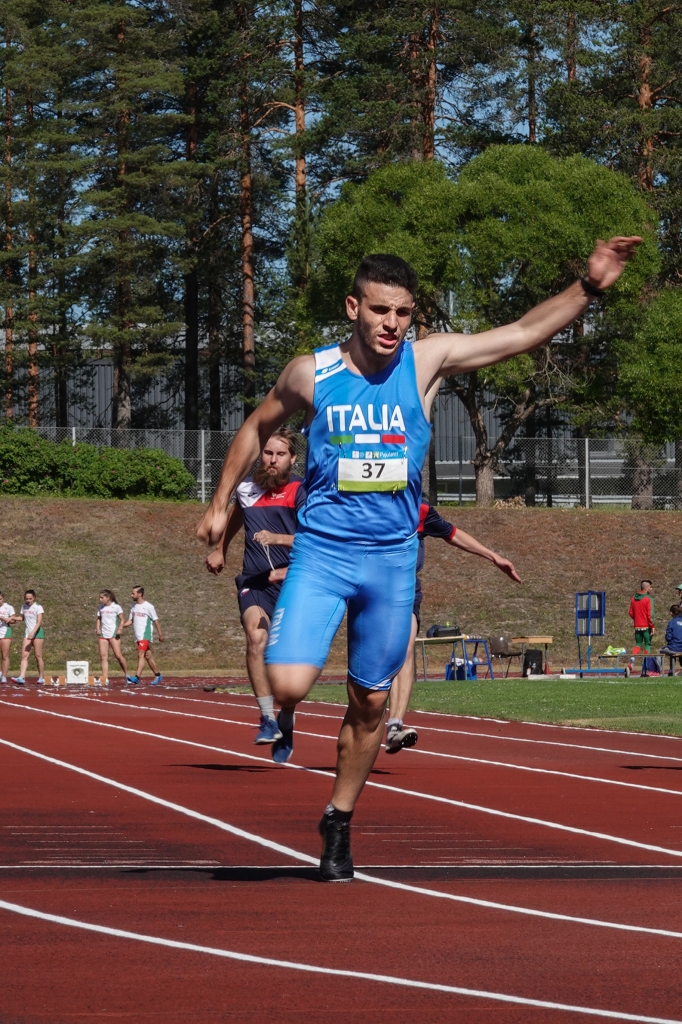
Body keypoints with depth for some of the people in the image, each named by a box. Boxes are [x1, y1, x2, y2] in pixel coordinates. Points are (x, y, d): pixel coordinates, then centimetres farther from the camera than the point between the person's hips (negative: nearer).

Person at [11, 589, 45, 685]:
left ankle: (41, 677, 9)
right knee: (24, 655, -6)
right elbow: (21, 617, 27)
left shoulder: (38, 607, -9)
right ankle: (21, 677, -15)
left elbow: (39, 622, -17)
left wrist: (33, 633, -28)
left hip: (37, 633, -6)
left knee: (38, 656, -1)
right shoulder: (24, 606, 11)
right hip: (27, 633, 6)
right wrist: (13, 618, 8)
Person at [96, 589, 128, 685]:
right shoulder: (100, 608, 11)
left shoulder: (116, 607, -3)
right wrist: (98, 629, 4)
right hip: (103, 634, 5)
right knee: (103, 657, -3)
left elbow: (122, 620, -1)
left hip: (113, 634, -5)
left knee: (118, 655, -9)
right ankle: (105, 678, -5)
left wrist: (120, 629, -18)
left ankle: (127, 674, 8)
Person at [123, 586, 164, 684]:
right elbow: (130, 620, 15)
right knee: (148, 656, 12)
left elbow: (156, 621, -7)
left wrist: (160, 634, -10)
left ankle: (136, 677, -25)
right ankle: (158, 675, 21)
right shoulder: (134, 606, 12)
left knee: (141, 655, -17)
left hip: (145, 635, -8)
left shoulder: (148, 607, -9)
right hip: (138, 636, 8)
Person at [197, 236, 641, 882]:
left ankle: (339, 823, 27)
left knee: (371, 703, 8)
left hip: (392, 560, 2)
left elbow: (526, 332, -5)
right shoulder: (310, 374, -4)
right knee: (289, 683, -19)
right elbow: (258, 429, 14)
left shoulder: (428, 361, -3)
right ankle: (285, 715, 19)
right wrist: (220, 504, 15)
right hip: (321, 551, -2)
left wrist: (587, 287, -17)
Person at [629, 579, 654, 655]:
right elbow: (650, 614, -16)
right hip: (646, 626, -5)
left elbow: (631, 613, 10)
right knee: (647, 644, 5)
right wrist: (652, 626, -11)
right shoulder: (648, 599, -13)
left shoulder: (634, 599, 5)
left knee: (638, 644, 13)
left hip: (637, 626, 5)